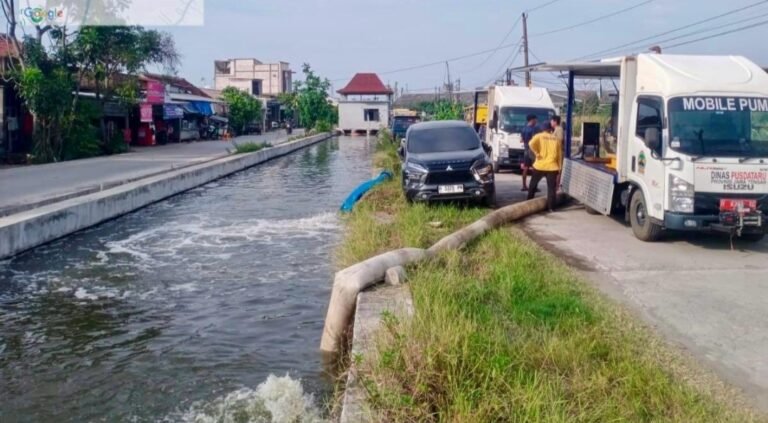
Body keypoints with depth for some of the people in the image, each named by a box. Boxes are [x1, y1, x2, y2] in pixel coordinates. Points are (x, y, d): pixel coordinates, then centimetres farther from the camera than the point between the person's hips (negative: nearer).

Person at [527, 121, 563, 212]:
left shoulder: (539, 136, 3)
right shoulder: (556, 139, 10)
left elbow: (531, 144, -19)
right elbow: (559, 155, 10)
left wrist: (536, 153, -10)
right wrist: (559, 168, 13)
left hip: (540, 165, -1)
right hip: (552, 166, 1)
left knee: (533, 185, 17)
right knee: (552, 188, 3)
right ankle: (551, 207, -1)